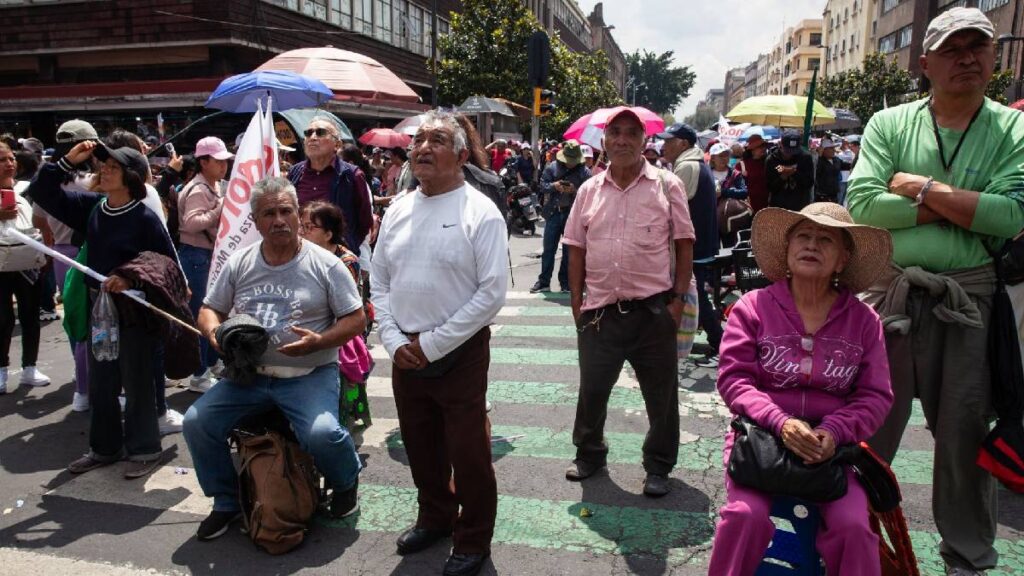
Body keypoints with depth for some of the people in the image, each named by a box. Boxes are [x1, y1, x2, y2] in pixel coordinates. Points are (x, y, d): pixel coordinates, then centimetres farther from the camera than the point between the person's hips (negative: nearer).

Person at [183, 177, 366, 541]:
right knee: (196, 422, -11)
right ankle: (226, 502, 13)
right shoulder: (239, 263, 8)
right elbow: (209, 310, 15)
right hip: (249, 374, 4)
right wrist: (215, 332, -9)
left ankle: (346, 483, 8)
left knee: (321, 434, -29)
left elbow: (356, 319, -2)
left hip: (310, 374, -4)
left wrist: (318, 341, -20)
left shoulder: (325, 264, -3)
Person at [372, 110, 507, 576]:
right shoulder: (398, 210, 6)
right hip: (404, 354, 6)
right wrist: (394, 340, -3)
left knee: (468, 453, 6)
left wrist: (432, 344, -15)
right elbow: (379, 282, 11)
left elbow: (493, 291, -15)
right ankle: (435, 517, 43)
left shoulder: (480, 213, -11)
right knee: (420, 446, 19)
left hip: (459, 354, -5)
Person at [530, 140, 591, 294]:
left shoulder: (584, 171, -2)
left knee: (569, 251, 7)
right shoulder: (551, 167, 3)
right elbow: (542, 185, 2)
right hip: (554, 213, 1)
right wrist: (554, 186, -18)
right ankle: (544, 281, 12)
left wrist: (574, 190, -25)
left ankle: (565, 282, 17)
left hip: (573, 215, -1)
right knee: (548, 249, 4)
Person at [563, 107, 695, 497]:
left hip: (653, 310, -2)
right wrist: (576, 301, 5)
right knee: (591, 390, 13)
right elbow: (577, 249, 10)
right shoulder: (589, 190, 7)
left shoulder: (667, 185, -1)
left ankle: (659, 467, 27)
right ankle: (589, 453, 35)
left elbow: (684, 245, 0)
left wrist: (678, 298, -6)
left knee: (662, 394, 9)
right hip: (600, 311, 2)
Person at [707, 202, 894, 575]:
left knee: (852, 526, -20)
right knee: (746, 515, -24)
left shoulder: (864, 320, 4)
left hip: (832, 445, 2)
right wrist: (781, 423, -22)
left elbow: (876, 396, 1)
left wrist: (833, 432, -18)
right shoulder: (753, 306, -2)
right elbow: (733, 378, -7)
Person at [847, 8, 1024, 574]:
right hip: (892, 291, 0)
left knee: (966, 433, 13)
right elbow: (861, 205, -12)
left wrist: (922, 188, -12)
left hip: (970, 298, 1)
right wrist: (962, 208, -12)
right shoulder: (890, 124, 2)